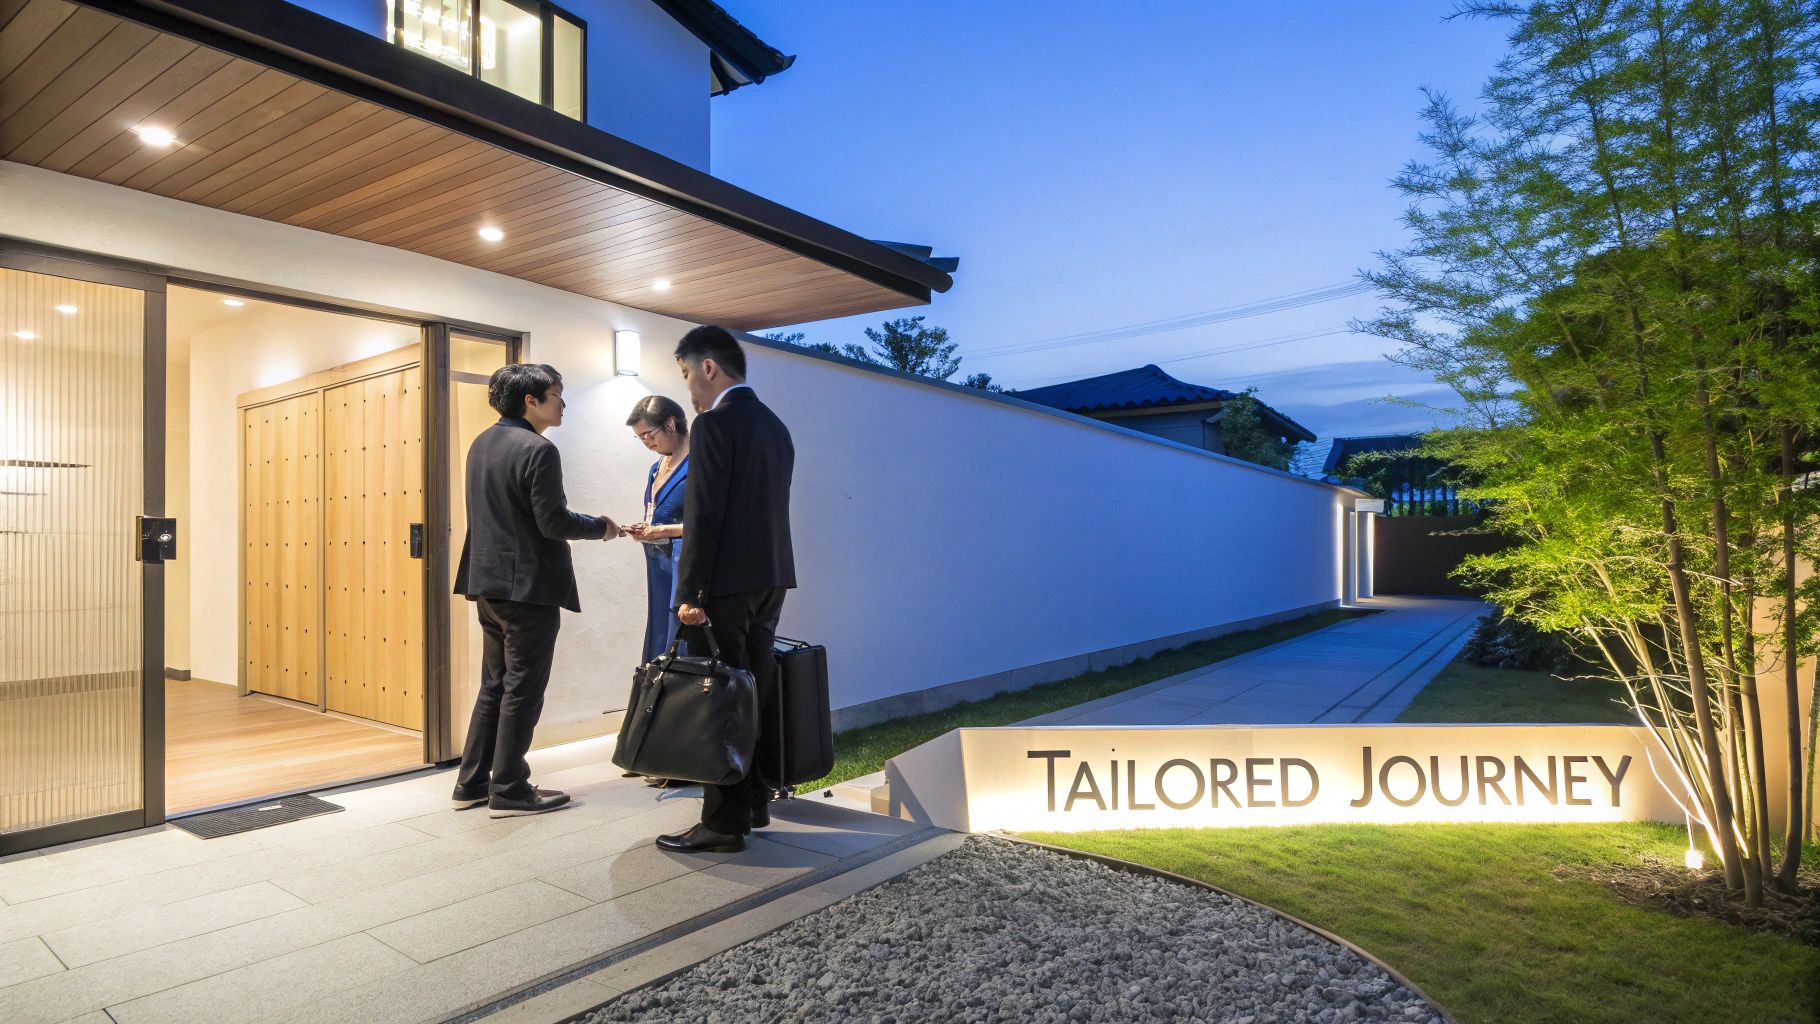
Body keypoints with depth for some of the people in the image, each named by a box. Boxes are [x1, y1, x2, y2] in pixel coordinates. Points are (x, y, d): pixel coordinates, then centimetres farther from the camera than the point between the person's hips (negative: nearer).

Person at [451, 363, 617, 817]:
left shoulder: (481, 443, 12)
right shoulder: (537, 450, -17)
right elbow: (553, 523, -20)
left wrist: (585, 522, 18)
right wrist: (600, 527, -2)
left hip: (488, 582, 9)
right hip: (528, 586, -9)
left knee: (494, 686, 18)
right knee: (522, 691, 2)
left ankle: (471, 783, 25)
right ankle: (508, 791, 11)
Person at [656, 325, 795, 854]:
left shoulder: (714, 424, -11)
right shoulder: (774, 424, 15)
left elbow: (704, 516, -17)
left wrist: (691, 592, -15)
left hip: (728, 583, -9)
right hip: (771, 578, 9)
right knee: (758, 692, 14)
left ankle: (724, 823, 5)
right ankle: (756, 802, 24)